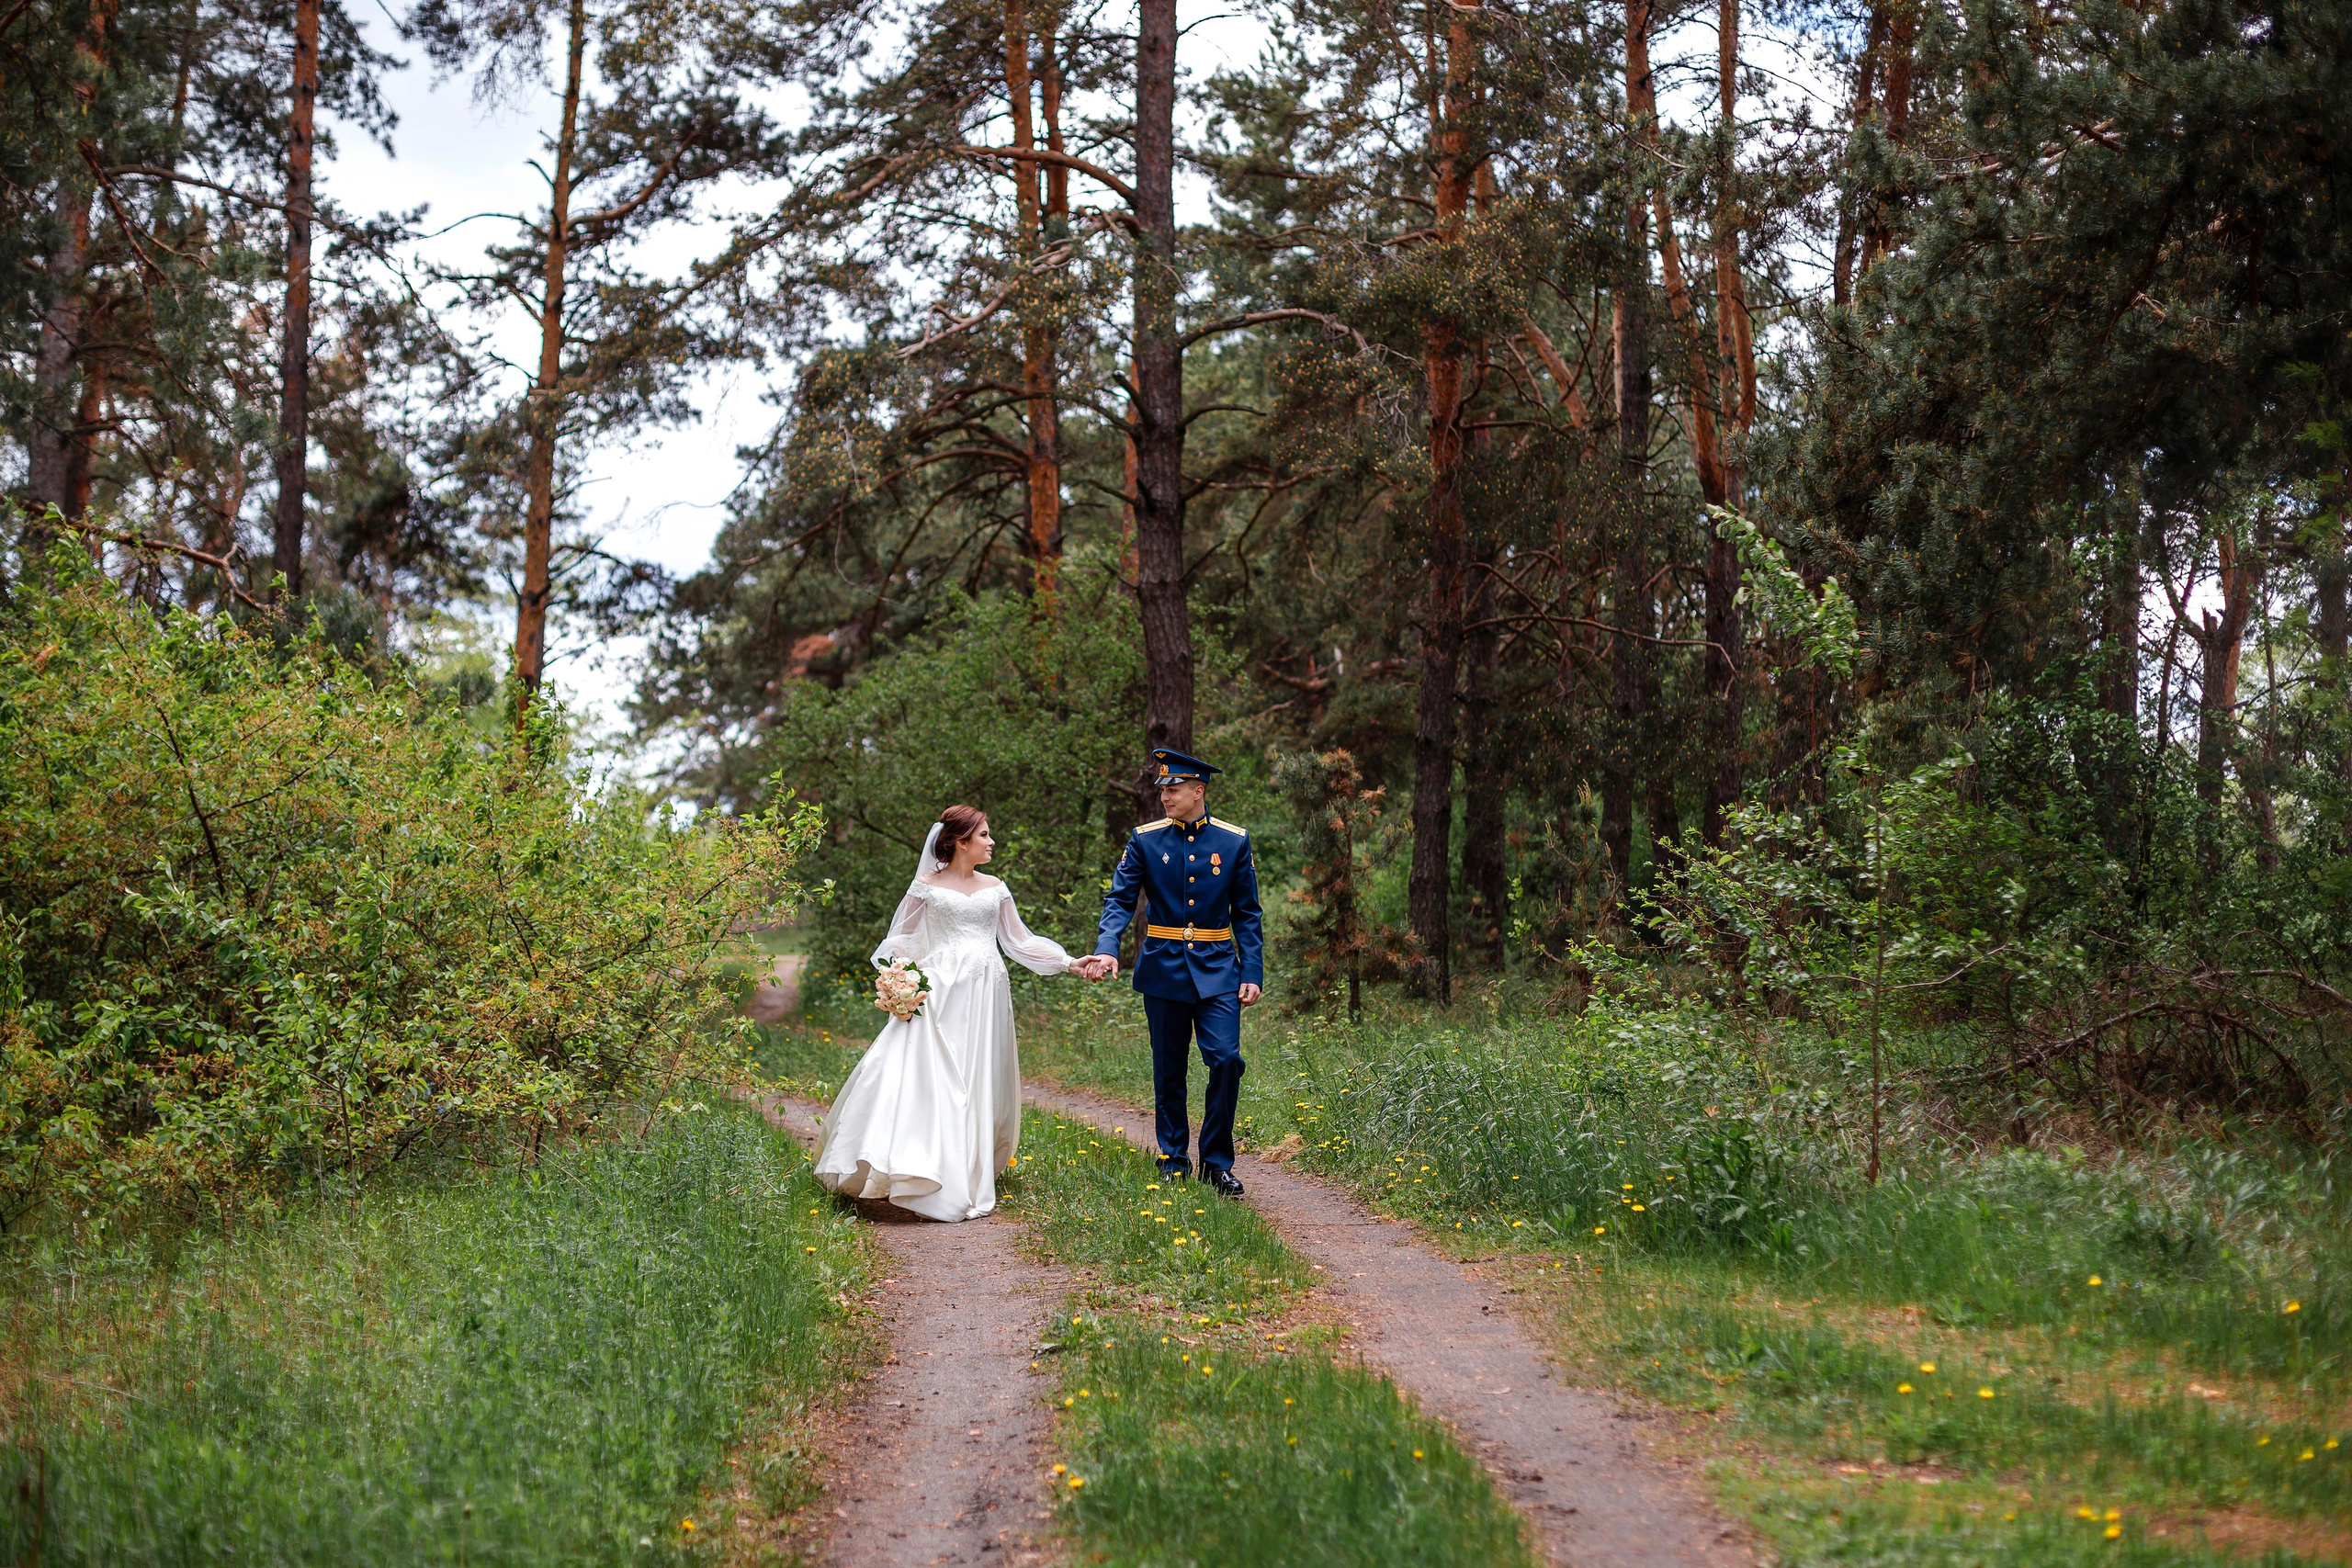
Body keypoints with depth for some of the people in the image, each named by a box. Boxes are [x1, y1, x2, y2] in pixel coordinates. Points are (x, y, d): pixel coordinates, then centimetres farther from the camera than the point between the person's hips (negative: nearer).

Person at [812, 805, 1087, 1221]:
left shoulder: (995, 889, 15)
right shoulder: (927, 887, 5)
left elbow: (1019, 940, 19)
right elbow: (902, 941, 8)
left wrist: (1068, 963, 12)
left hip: (986, 995, 4)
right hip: (940, 990, -4)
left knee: (980, 1084, 2)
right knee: (934, 1078, -13)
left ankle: (971, 1177, 8)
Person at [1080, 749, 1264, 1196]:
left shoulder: (1234, 841, 1)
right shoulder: (1145, 840, 0)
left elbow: (1247, 914, 5)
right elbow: (1120, 899, -3)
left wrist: (1253, 973, -3)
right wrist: (1107, 949, -21)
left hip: (1217, 969, 0)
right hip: (1164, 970, 0)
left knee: (1226, 1059, -11)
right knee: (1169, 1070, 7)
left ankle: (1217, 1162, 2)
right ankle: (1173, 1160, 20)